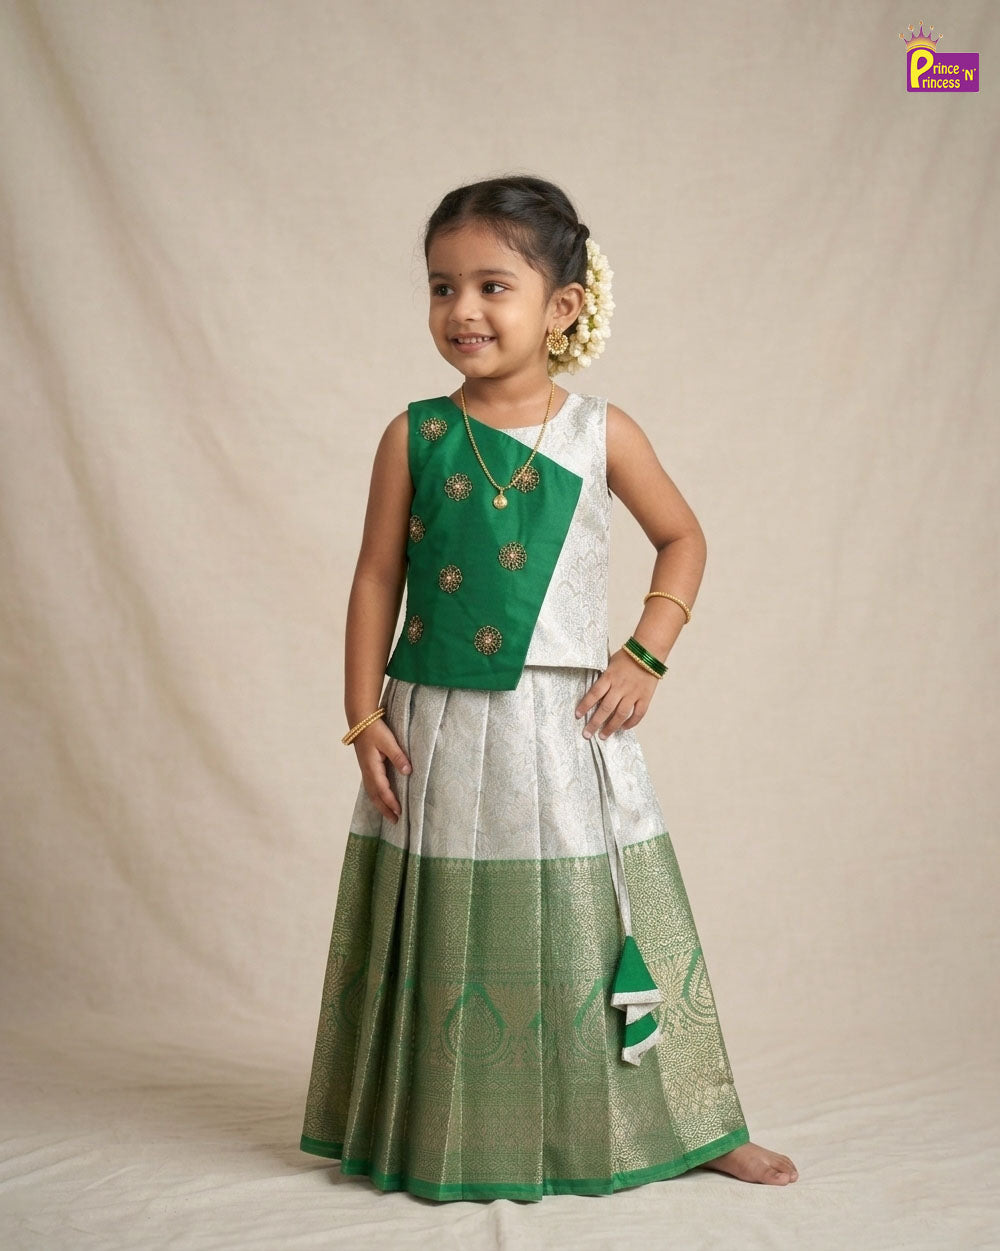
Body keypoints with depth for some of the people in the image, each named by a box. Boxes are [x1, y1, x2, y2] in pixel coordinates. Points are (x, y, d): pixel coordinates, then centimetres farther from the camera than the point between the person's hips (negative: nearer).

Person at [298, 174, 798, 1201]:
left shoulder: (602, 434, -2)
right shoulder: (414, 437, -2)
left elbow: (683, 540, 10)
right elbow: (377, 579, 2)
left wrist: (644, 659, 0)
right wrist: (364, 718, -2)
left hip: (569, 727, 0)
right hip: (439, 729, 0)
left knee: (595, 926, 7)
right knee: (445, 940, 9)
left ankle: (686, 1127, 23)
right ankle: (440, 1140, 27)